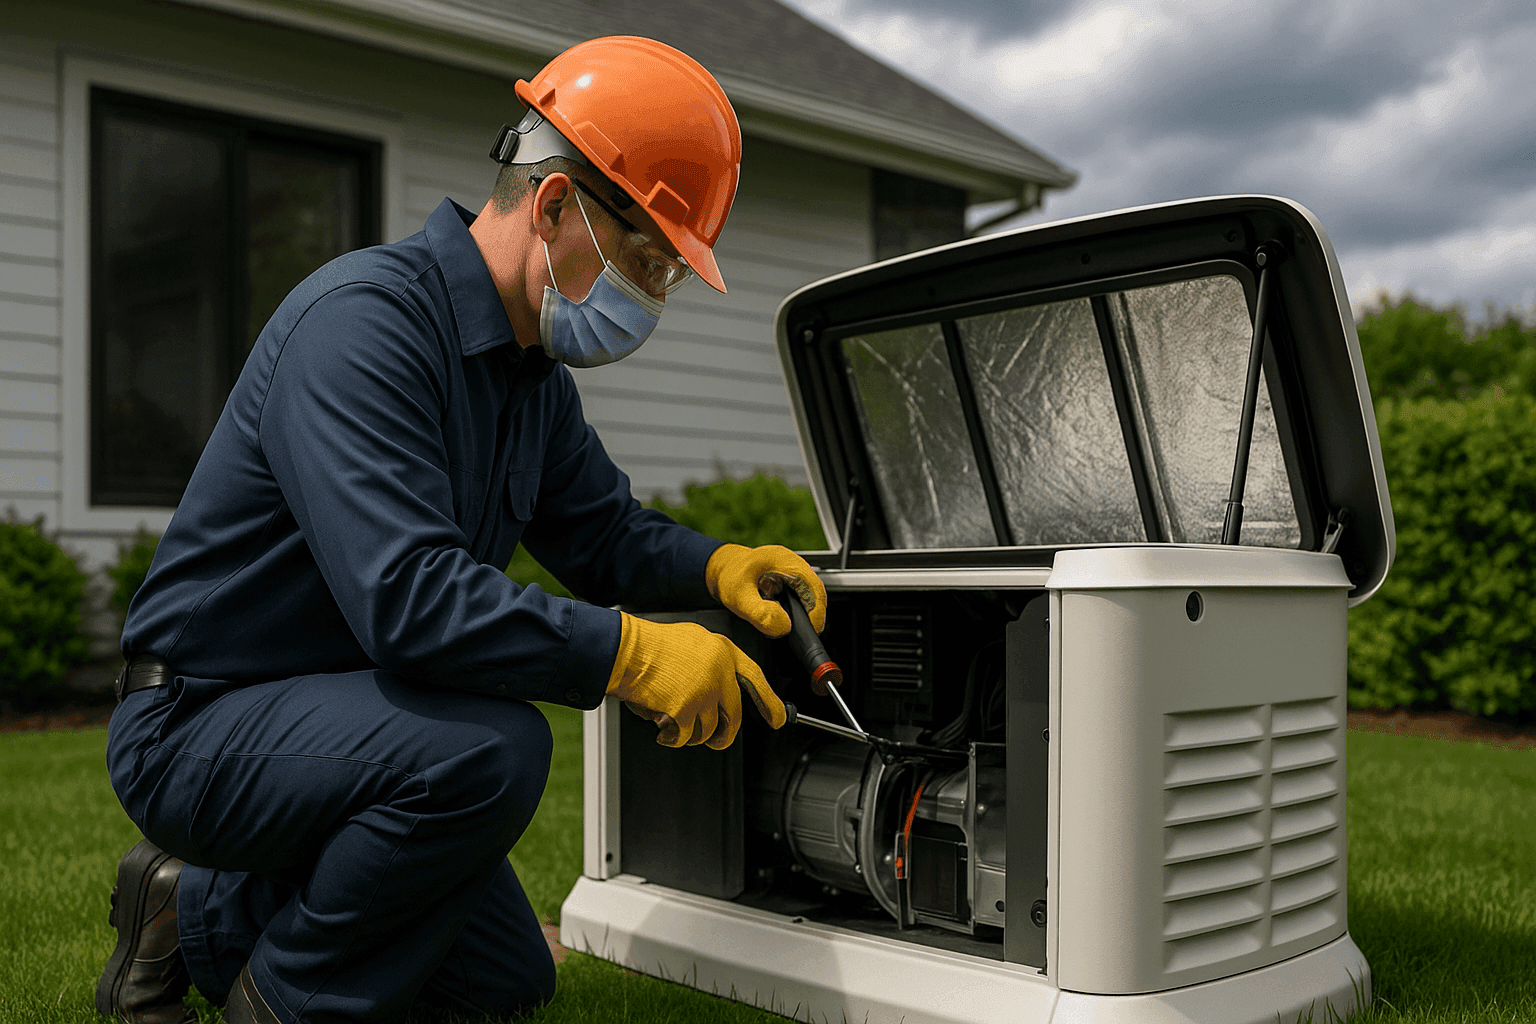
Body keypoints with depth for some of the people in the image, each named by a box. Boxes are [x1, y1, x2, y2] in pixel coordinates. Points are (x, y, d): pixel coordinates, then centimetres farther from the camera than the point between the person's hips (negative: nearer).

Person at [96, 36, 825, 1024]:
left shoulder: (535, 369, 4)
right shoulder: (365, 321, -27)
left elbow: (602, 531, 12)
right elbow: (405, 593, -38)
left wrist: (717, 565, -7)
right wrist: (629, 653, -36)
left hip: (337, 712, 9)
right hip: (198, 725, -9)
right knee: (490, 747, -36)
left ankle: (200, 916, 26)